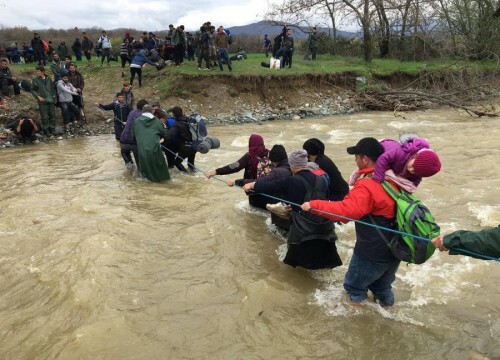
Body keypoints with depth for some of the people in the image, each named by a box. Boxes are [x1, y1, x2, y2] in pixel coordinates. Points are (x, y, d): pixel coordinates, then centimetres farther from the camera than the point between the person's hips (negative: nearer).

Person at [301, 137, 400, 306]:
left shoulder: (366, 186, -25)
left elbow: (346, 210, -36)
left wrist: (313, 205, -30)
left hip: (373, 253, -8)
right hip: (395, 248, 8)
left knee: (354, 286, 14)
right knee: (382, 286, 28)